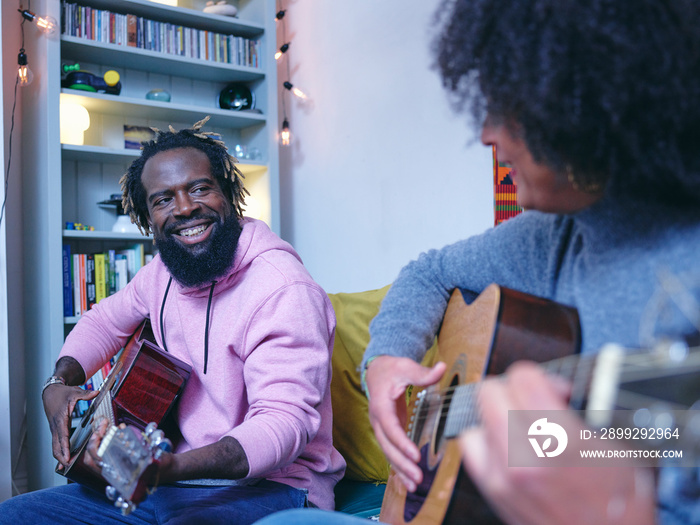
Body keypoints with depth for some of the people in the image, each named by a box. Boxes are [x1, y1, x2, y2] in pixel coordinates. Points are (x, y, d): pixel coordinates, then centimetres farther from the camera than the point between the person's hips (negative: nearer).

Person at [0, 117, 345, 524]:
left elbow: (286, 419, -28)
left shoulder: (284, 290, -21)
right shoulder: (163, 271, 7)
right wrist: (61, 381, 6)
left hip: (265, 488, -8)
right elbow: (105, 320, 26)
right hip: (170, 480, 8)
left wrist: (169, 467, -44)